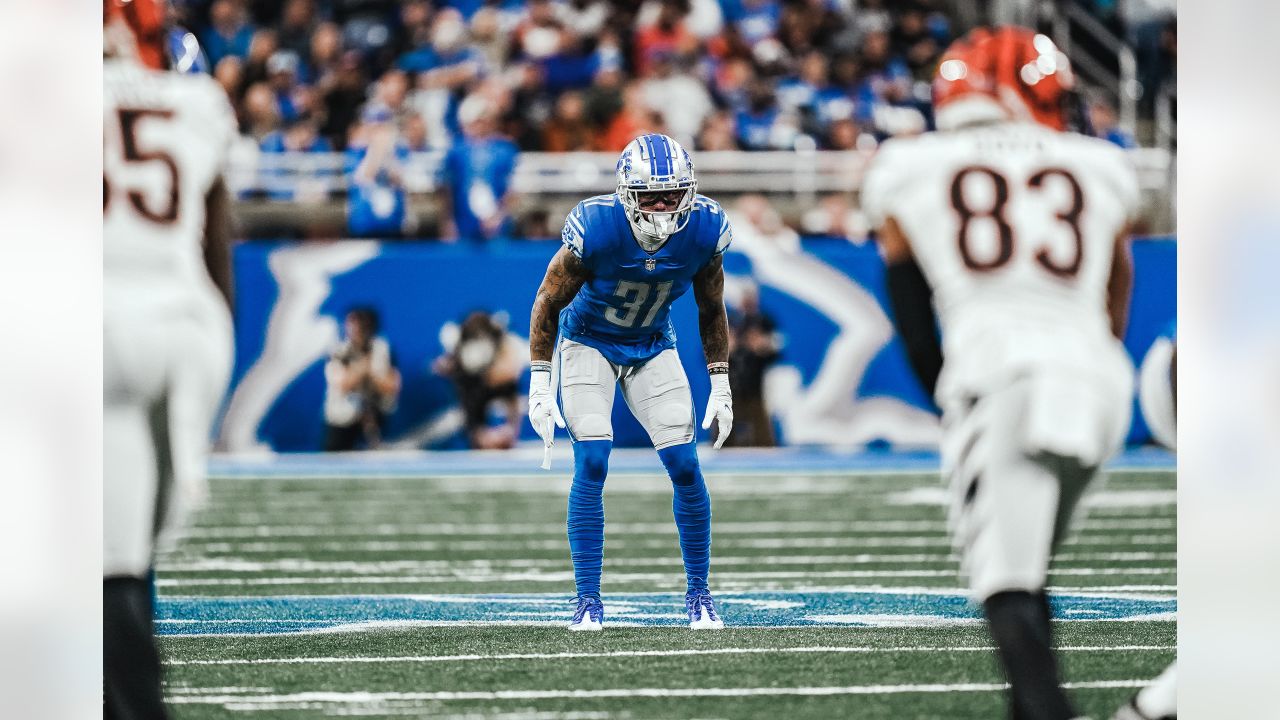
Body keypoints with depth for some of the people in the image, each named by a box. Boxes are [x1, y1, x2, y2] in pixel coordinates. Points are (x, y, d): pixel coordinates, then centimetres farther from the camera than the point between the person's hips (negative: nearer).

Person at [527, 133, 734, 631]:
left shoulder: (703, 231, -20)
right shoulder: (595, 230, -30)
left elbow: (711, 313, -1)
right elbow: (548, 304, -13)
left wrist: (721, 385, -1)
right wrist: (538, 382, -14)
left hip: (652, 348, 3)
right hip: (588, 343, -3)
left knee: (685, 468, -7)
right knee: (592, 465, -17)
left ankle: (698, 594, 10)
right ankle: (588, 600, -8)